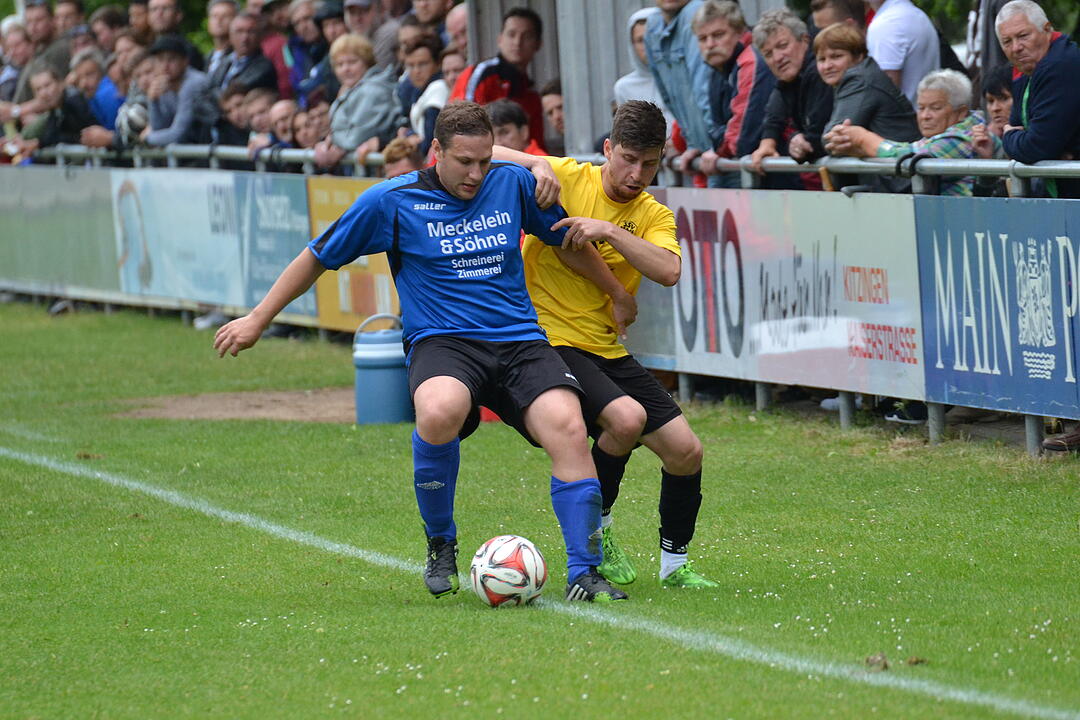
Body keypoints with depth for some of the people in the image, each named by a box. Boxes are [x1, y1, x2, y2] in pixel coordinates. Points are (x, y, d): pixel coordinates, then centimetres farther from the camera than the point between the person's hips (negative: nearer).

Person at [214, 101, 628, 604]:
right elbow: (318, 257, 10)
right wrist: (258, 319, 13)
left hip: (518, 339, 3)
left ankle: (584, 572, -18)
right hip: (441, 340, -3)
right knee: (439, 412, -37)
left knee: (568, 429, -26)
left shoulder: (513, 183, 7)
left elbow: (570, 240, 23)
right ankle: (440, 544, -12)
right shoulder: (392, 201, -1)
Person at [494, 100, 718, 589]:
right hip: (548, 340, -6)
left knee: (686, 451, -1)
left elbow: (668, 271, -16)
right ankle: (595, 531, -4)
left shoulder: (654, 216, 6)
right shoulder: (568, 177, -4)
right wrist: (538, 166, -26)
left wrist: (609, 231, -25)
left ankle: (675, 564, 21)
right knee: (626, 418, -29)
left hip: (607, 349, 6)